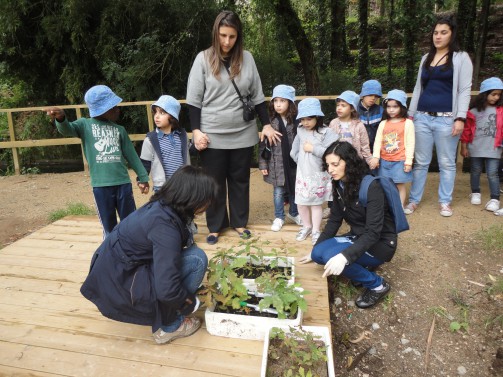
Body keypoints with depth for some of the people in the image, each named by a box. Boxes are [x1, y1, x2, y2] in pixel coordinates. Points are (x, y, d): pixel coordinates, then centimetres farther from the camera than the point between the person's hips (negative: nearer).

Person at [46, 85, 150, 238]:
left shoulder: (119, 129, 11)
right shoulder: (85, 125, 3)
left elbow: (131, 155, 14)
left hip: (123, 183, 2)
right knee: (109, 229, 9)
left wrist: (143, 177, 13)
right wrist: (61, 118, -39)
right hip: (100, 186, -2)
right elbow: (67, 129, -16)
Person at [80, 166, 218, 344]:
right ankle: (168, 327, 0)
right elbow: (167, 290, -31)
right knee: (196, 259, -15)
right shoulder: (164, 225, -27)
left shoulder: (160, 206, -1)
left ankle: (160, 314, 18)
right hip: (118, 285, -9)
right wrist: (191, 302, -10)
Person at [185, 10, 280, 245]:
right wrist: (196, 130, -9)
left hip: (243, 134, 2)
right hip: (213, 135, -2)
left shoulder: (246, 58, 4)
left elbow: (257, 95, 10)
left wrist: (266, 124, 7)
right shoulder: (203, 59, -2)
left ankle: (239, 222, 28)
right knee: (214, 183, 8)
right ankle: (215, 226, 24)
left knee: (240, 180, 12)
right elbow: (194, 99, -2)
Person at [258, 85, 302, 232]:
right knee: (278, 192, 9)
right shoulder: (270, 122, -5)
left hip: (293, 162, 1)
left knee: (294, 190, 15)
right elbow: (263, 144, -3)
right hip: (276, 163, 0)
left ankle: (294, 213, 37)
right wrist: (263, 164, -5)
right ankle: (279, 217, 26)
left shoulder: (296, 121, -5)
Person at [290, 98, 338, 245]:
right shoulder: (300, 130, 3)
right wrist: (300, 161, 3)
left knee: (316, 203, 8)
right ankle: (307, 226, 33)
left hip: (319, 175, -4)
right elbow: (294, 151, 11)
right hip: (302, 173, 4)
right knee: (301, 203, 10)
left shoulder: (326, 132, -13)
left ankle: (316, 230, 24)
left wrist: (313, 149, -21)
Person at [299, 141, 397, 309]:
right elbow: (334, 220, 6)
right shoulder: (340, 185, -2)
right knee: (318, 254, -13)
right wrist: (314, 249, 6)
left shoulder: (371, 187, -25)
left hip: (381, 242, -7)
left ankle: (377, 285, -5)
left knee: (331, 256, -28)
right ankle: (365, 266, 8)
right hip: (359, 237, 7)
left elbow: (373, 232, -30)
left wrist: (345, 256, -43)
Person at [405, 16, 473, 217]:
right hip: (422, 117, 3)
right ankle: (414, 200, 15)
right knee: (420, 162, 7)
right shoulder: (426, 58, 16)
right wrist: (410, 114, 13)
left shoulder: (461, 58, 4)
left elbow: (465, 90, -3)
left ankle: (445, 202, 17)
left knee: (447, 163, 5)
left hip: (446, 119, -3)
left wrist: (460, 118, -12)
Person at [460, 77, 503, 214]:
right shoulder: (474, 111, -1)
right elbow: (467, 129, 1)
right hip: (475, 148, 0)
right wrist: (464, 146, 2)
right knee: (475, 171, 14)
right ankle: (475, 193, 30)